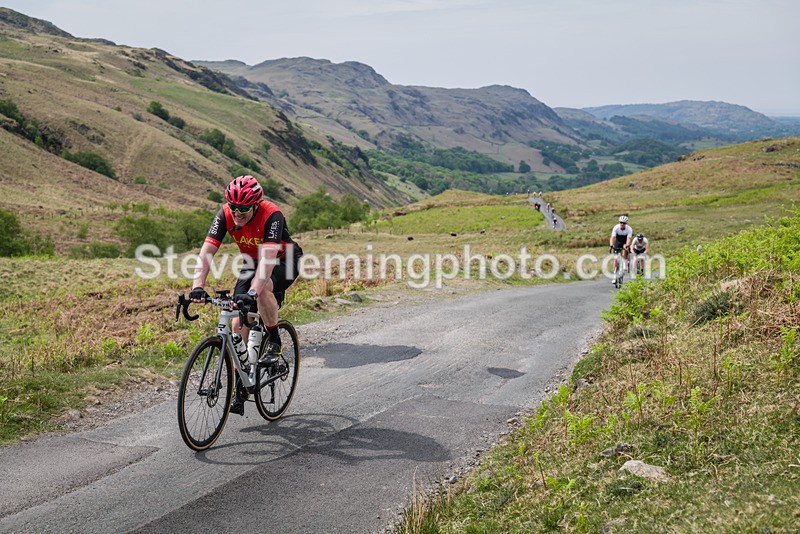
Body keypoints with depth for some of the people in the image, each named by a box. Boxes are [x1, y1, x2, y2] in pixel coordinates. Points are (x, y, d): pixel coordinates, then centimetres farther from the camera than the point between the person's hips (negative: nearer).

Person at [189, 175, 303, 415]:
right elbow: (206, 252, -26)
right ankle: (240, 390, 4)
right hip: (253, 264, 5)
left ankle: (274, 342, -14)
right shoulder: (225, 215, -21)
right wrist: (198, 287, -40)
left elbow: (268, 257, -44)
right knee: (238, 325, -7)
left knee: (262, 288, -39)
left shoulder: (272, 215, -34)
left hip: (284, 261, -5)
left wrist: (253, 292, -56)